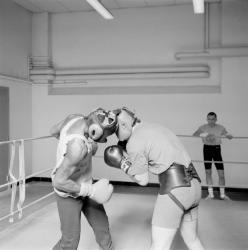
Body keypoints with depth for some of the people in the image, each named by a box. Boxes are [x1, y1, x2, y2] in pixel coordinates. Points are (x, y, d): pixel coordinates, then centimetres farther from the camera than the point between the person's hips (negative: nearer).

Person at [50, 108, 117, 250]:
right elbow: (58, 181, -34)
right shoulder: (78, 147, -40)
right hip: (68, 193, -8)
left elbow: (54, 131, 3)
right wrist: (91, 191, -27)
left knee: (101, 224, 17)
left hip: (82, 185, 8)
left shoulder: (76, 118, -17)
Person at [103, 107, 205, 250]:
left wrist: (121, 164, 11)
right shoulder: (156, 128, 21)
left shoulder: (133, 144, -5)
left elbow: (143, 180, 1)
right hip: (192, 186, 9)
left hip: (174, 188, -9)